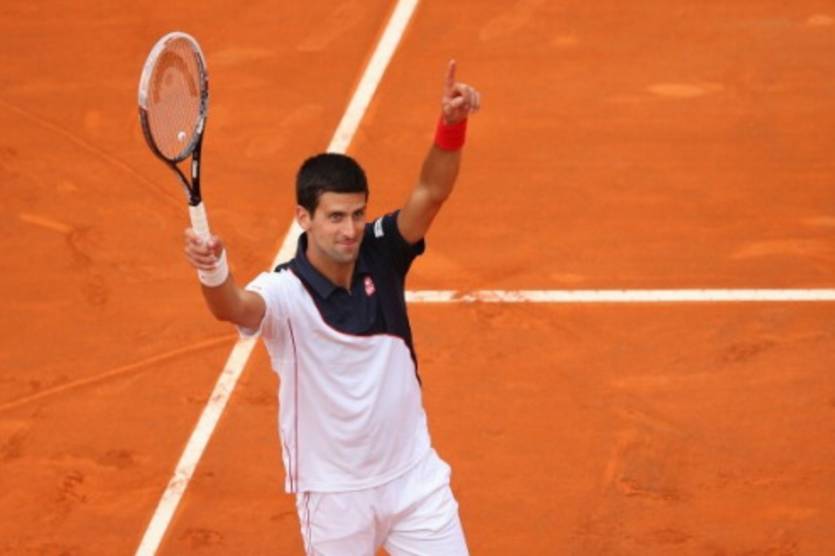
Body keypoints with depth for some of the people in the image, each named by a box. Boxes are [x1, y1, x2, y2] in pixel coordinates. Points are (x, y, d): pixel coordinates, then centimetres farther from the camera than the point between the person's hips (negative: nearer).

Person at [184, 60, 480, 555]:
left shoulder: (381, 257, -8)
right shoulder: (285, 291, -18)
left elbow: (431, 192, -22)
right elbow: (235, 308, -40)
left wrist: (453, 124, -41)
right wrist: (214, 272, -63)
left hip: (414, 478, 3)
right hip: (334, 495, -3)